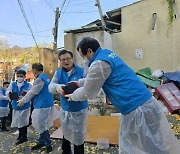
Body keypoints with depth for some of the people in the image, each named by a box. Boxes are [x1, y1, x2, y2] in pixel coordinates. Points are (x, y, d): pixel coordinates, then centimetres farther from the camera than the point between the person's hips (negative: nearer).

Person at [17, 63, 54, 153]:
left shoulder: (39, 79, -18)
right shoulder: (45, 77, 14)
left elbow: (32, 92, -12)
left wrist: (22, 101, 0)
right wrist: (27, 94, 23)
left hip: (43, 106, -10)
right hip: (44, 105, 10)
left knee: (41, 126, -1)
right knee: (42, 125, 17)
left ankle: (48, 145, 9)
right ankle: (41, 142, 27)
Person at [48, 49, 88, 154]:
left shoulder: (82, 71, -9)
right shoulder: (58, 73, 1)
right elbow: (51, 86, -13)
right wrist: (57, 87, -37)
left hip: (79, 109, -4)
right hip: (65, 109, 4)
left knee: (78, 136, 7)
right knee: (66, 133, 23)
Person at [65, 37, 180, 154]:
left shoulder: (99, 63, -17)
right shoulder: (107, 54, 12)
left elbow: (88, 93, -6)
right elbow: (92, 78, 29)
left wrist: (73, 96, 11)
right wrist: (78, 83, 30)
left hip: (137, 109, -9)